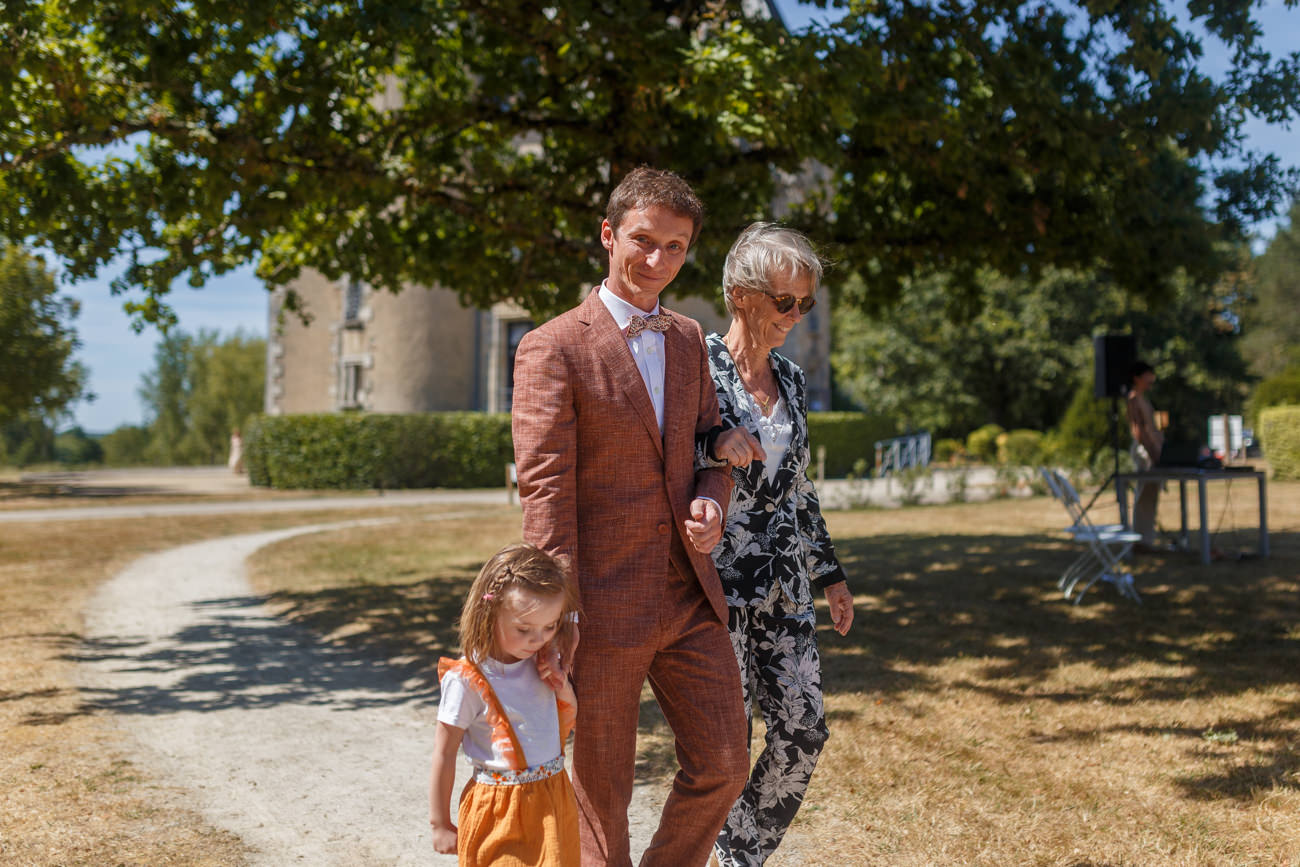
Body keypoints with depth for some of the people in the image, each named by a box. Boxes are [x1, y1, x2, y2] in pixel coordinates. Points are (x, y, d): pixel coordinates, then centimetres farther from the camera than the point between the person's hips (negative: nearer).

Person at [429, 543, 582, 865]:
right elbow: (444, 755, -11)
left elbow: (567, 724, 15)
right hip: (499, 812, -6)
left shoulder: (542, 662, 0)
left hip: (554, 799, 6)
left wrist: (564, 690, -7)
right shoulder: (466, 680, -18)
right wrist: (440, 824, -6)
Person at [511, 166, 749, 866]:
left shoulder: (688, 338, 11)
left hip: (689, 596, 6)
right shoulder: (554, 348, -9)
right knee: (601, 788, 8)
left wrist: (710, 501, -6)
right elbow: (544, 492, -13)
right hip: (603, 603, -6)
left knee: (722, 765, 9)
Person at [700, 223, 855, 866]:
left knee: (803, 730, 4)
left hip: (783, 584, 7)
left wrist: (828, 572, 17)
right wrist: (713, 444, -27)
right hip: (719, 580, -6)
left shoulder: (790, 378, 12)